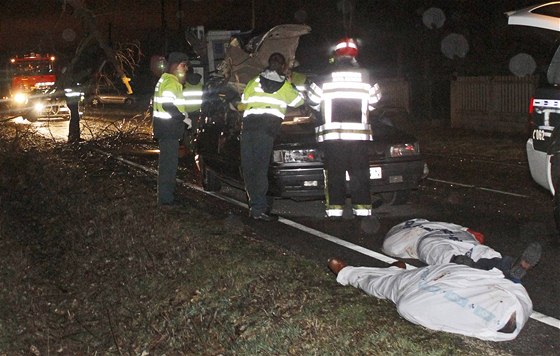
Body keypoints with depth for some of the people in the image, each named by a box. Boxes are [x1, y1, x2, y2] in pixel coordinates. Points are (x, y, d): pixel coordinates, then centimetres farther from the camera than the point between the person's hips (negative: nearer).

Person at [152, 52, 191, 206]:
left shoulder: (166, 79, 18)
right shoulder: (171, 81, -16)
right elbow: (167, 105, -25)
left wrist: (182, 113, 14)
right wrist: (184, 118, -17)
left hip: (168, 128, 11)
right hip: (168, 128, -11)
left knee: (168, 162, 17)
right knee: (169, 162, -7)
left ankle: (166, 195, 26)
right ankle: (166, 198, -4)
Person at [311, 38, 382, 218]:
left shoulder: (325, 78, 0)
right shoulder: (365, 76, 4)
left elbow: (313, 101, 10)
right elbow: (374, 101, 14)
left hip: (332, 135, -1)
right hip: (359, 134, 1)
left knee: (335, 174, 2)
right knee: (360, 173, 5)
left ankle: (334, 210, -2)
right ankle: (362, 209, 2)